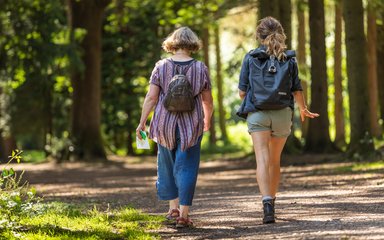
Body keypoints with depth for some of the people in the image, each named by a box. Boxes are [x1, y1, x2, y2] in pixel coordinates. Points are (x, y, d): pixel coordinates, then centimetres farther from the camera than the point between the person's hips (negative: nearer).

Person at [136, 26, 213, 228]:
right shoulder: (200, 68, -1)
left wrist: (142, 122, 1)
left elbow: (151, 97, -6)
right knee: (186, 167, 2)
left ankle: (173, 207, 25)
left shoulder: (161, 67, -2)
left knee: (167, 165, 18)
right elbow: (208, 101, 4)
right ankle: (183, 214, -2)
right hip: (191, 125, -1)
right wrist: (207, 120, 22)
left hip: (165, 123, 1)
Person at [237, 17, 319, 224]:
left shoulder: (250, 57, -1)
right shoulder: (289, 59, 3)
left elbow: (242, 92, 0)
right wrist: (304, 110, 23)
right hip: (282, 113, 2)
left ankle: (267, 202, -30)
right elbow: (296, 90, 5)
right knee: (275, 161, 18)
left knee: (262, 160, -11)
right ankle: (271, 199, 29)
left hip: (257, 113, -2)